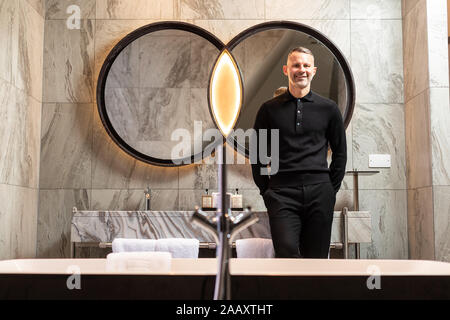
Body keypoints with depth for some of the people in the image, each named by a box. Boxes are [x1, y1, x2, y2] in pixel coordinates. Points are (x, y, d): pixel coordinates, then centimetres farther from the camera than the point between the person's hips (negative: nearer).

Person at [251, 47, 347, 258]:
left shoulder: (328, 108, 11)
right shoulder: (269, 109, 9)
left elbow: (340, 152, 16)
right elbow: (258, 154, 11)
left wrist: (332, 188, 8)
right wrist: (266, 190, 4)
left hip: (319, 193, 1)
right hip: (282, 193, -1)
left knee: (316, 256, 4)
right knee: (286, 252, -17)